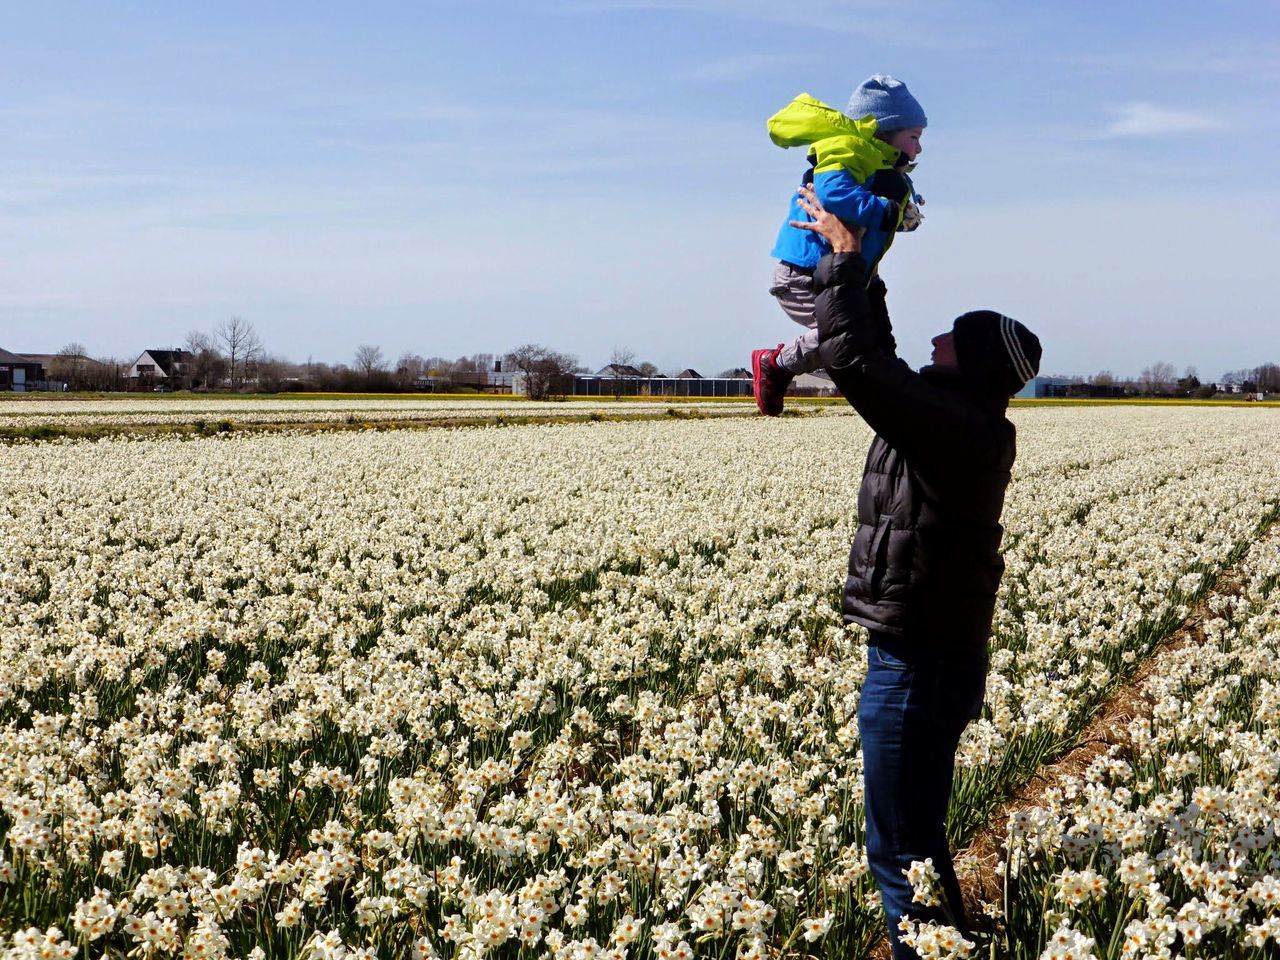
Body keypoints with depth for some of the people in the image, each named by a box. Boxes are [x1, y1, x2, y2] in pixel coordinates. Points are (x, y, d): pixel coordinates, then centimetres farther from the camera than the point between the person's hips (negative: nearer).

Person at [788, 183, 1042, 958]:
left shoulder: (954, 424, -21)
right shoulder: (959, 420, 9)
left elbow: (854, 359, -25)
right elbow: (878, 360, 21)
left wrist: (843, 253, -15)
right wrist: (857, 266, 16)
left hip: (920, 664, -10)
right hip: (933, 653, 10)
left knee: (901, 847, -1)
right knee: (916, 833, 21)